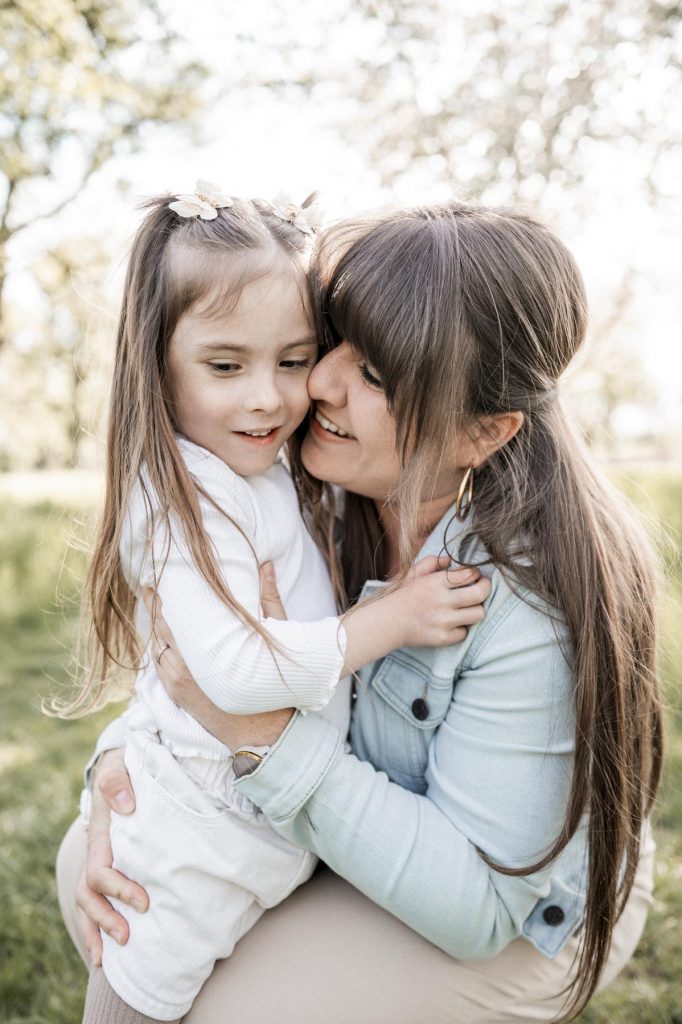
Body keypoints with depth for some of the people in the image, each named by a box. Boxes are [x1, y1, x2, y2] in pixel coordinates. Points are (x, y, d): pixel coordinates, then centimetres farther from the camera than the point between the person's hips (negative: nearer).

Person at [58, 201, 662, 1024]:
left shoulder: (535, 605, -34)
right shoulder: (320, 489, -16)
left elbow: (478, 903, -29)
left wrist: (264, 733, -36)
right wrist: (126, 754, -21)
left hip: (522, 912, -5)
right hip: (348, 816, 6)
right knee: (90, 862, 0)